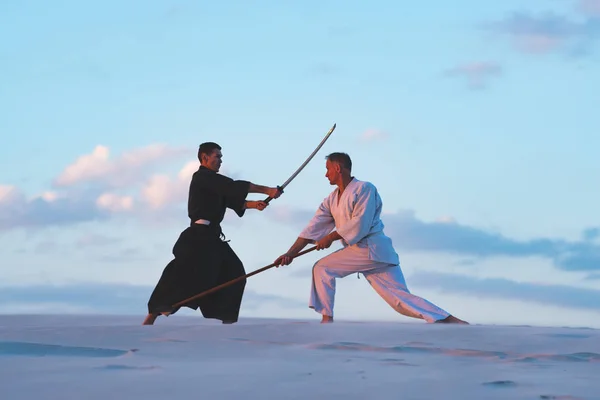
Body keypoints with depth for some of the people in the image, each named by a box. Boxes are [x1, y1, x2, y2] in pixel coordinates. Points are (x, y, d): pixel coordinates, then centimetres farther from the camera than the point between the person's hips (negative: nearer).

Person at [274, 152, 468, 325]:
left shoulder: (364, 189, -7)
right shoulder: (332, 199, 17)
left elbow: (359, 225, -16)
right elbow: (313, 229, 13)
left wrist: (330, 237, -10)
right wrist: (290, 254, 5)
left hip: (372, 249, -7)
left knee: (322, 268, -7)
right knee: (402, 299, -2)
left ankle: (327, 318, -6)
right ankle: (452, 321, -6)